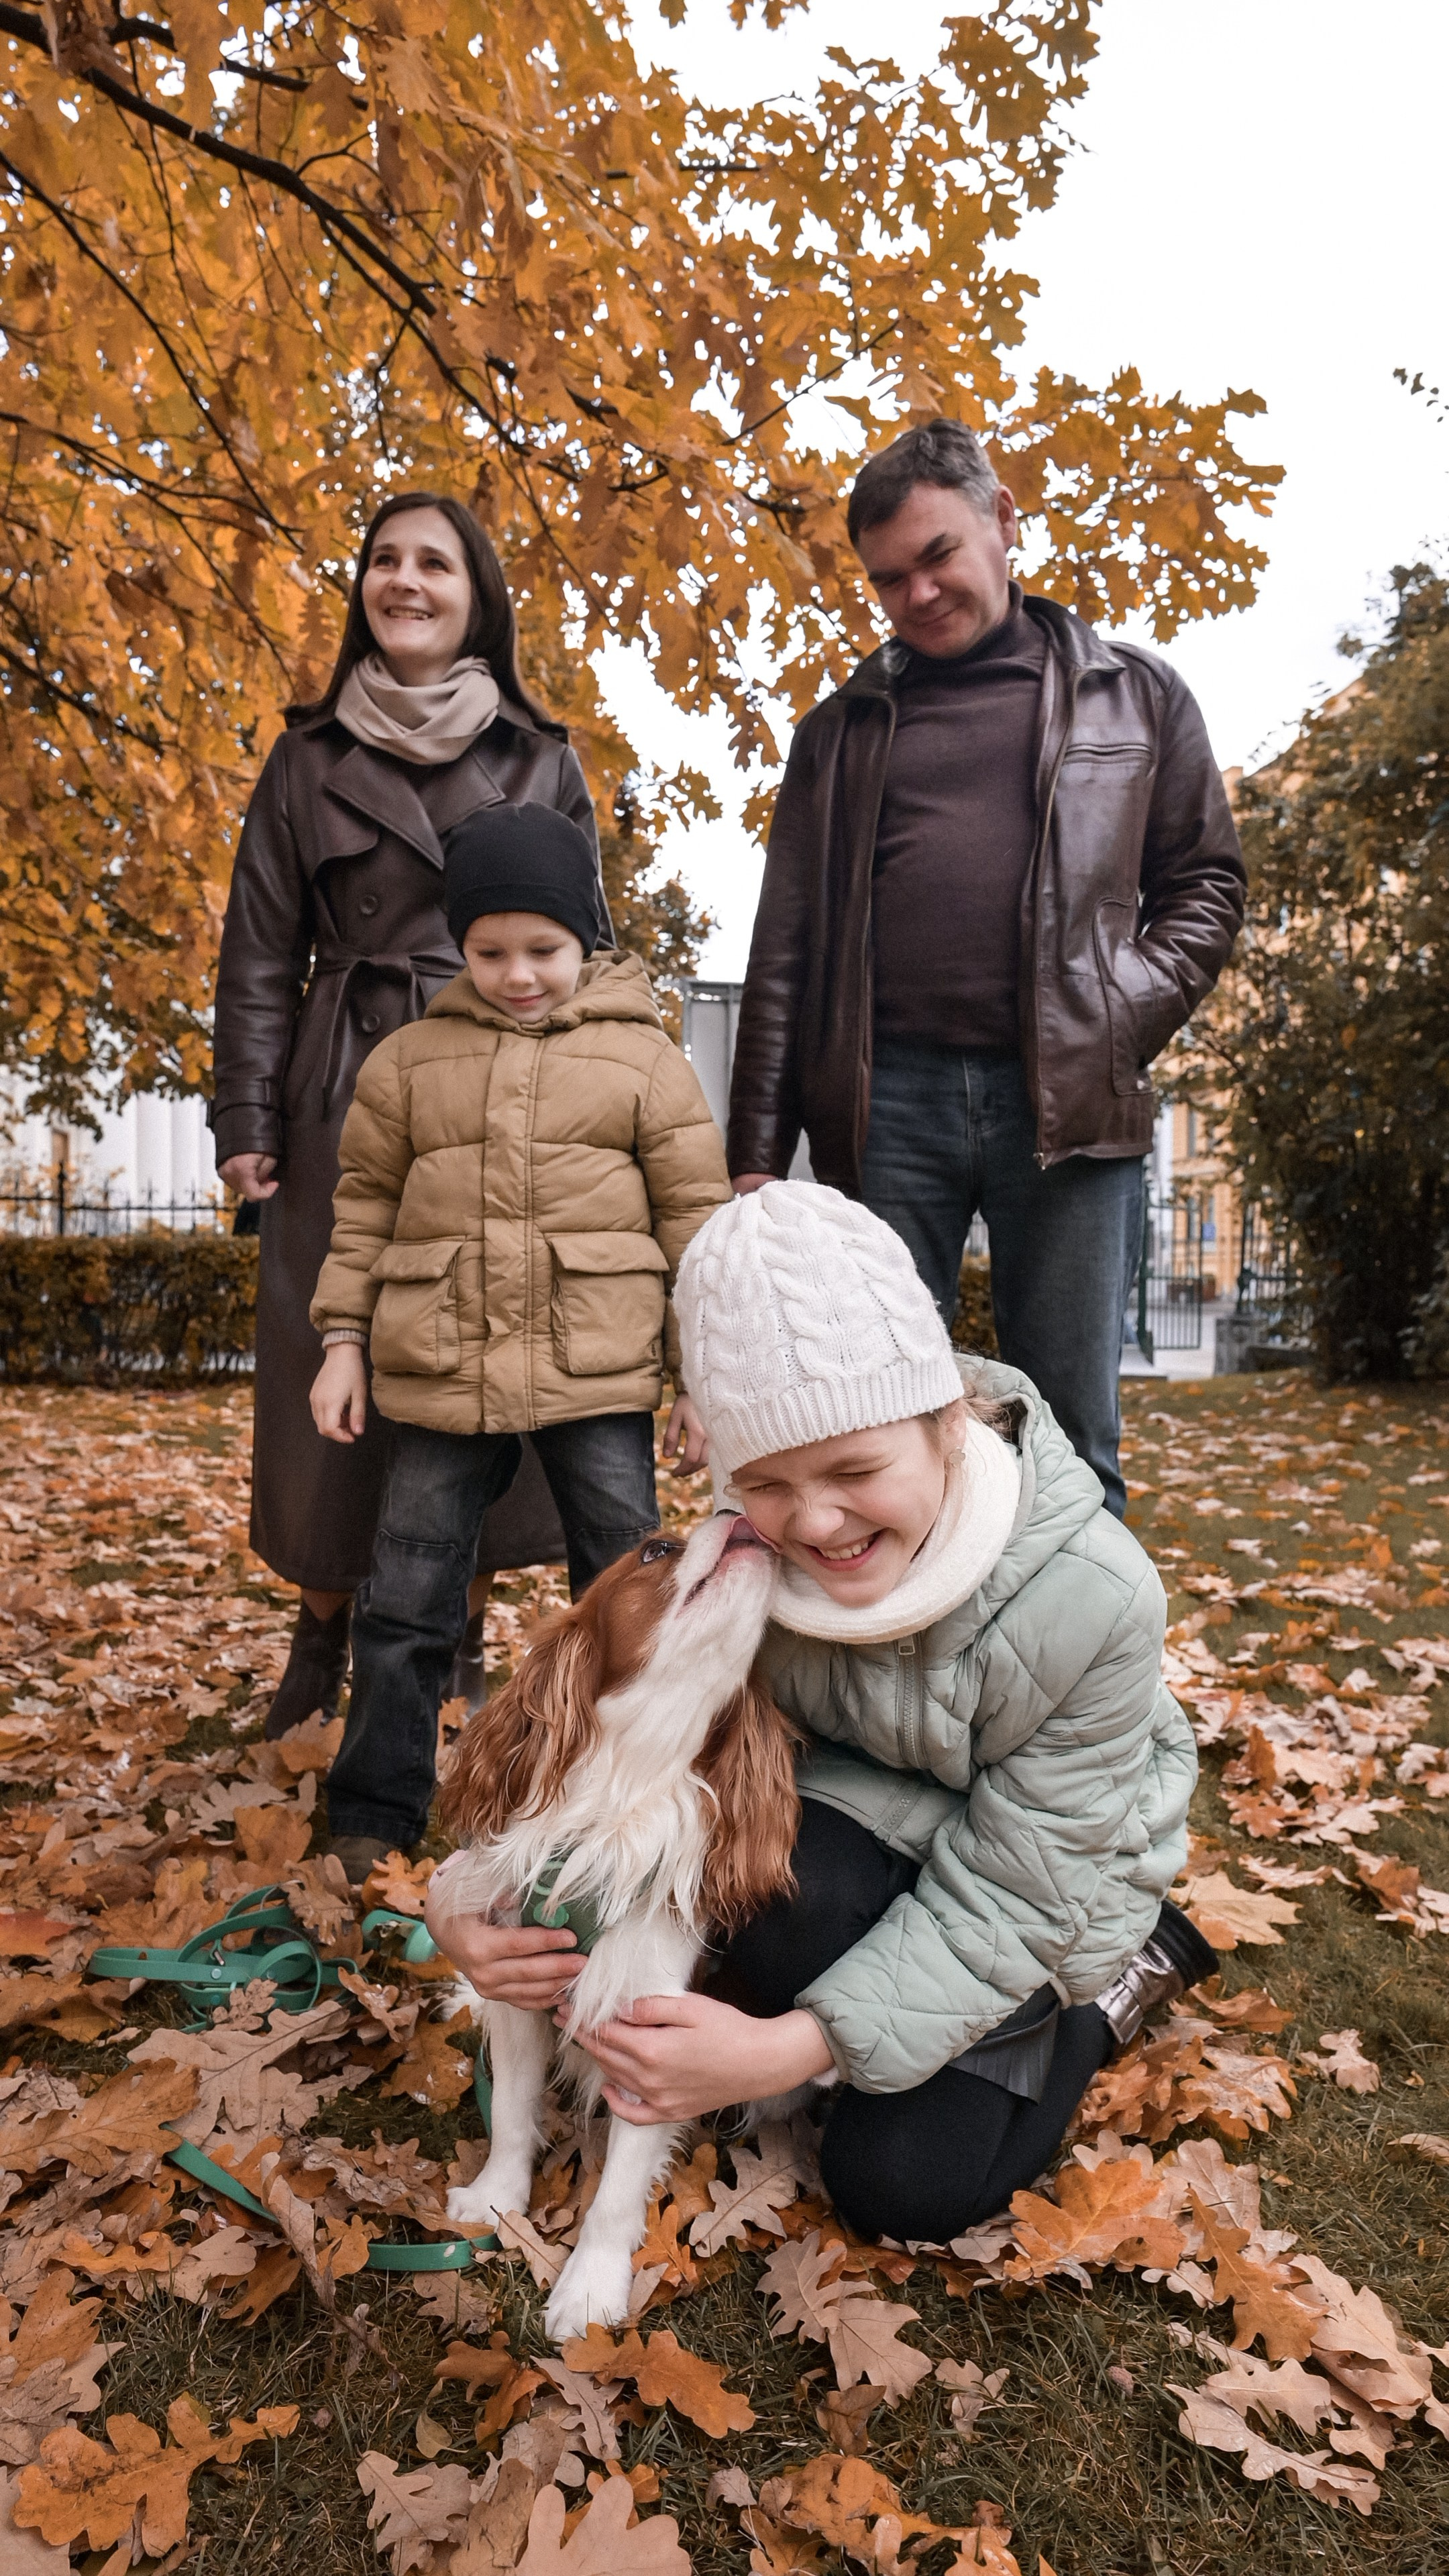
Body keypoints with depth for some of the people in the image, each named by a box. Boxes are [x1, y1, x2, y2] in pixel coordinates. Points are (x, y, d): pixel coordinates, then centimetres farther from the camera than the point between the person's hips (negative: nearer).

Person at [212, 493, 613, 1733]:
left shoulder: (544, 761, 11)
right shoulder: (309, 758, 11)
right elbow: (260, 952, 8)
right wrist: (246, 1121, -1)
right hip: (348, 1100, 1)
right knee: (335, 1362, 2)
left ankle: (465, 1634, 15)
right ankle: (325, 1631, 19)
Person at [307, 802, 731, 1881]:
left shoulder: (647, 1061, 2)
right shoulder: (408, 1060, 8)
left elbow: (695, 1223, 2)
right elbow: (365, 1209, 13)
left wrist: (698, 1374, 0)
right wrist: (343, 1341, 7)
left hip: (601, 1380, -1)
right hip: (440, 1375, 2)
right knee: (406, 1596, 9)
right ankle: (376, 1809, 26)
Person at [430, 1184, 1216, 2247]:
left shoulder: (1092, 1595, -35)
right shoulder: (746, 1551, -25)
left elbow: (1009, 1897, -28)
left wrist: (788, 2050, -36)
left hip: (1051, 1876, -2)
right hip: (870, 1814, 2)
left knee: (906, 2183, -9)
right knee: (790, 1896, -32)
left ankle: (1127, 1973, 14)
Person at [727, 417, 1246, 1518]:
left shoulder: (1137, 696, 15)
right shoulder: (844, 727, 17)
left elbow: (1206, 885, 12)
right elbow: (785, 951, 12)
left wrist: (1121, 1017, -7)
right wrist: (757, 1150, 5)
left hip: (1068, 1101, -1)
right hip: (888, 1097, 1)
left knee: (1070, 1432, 2)